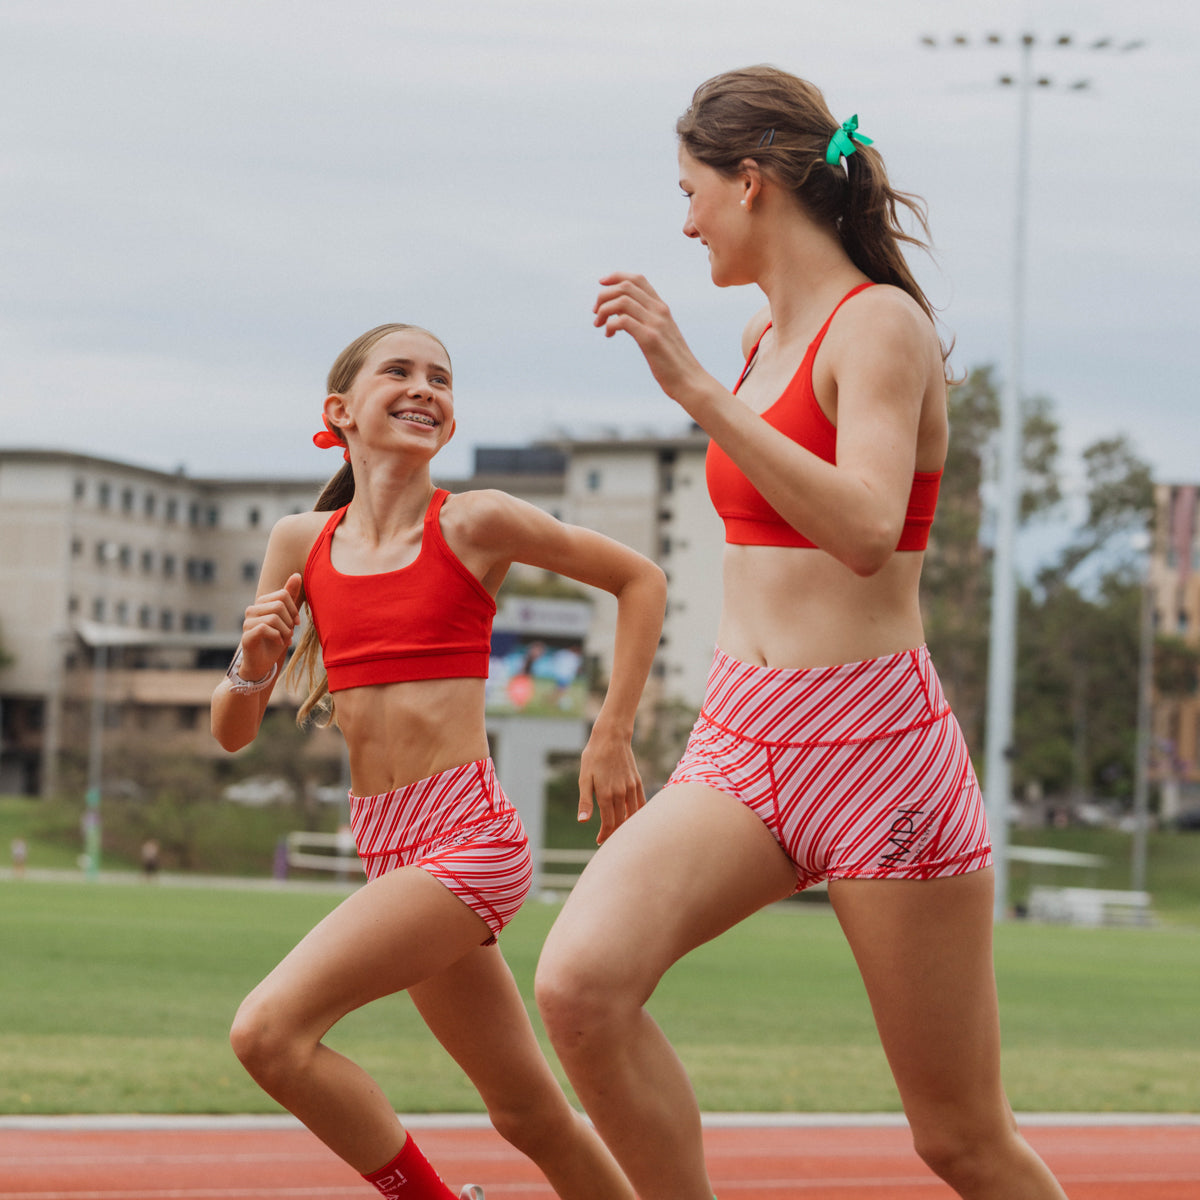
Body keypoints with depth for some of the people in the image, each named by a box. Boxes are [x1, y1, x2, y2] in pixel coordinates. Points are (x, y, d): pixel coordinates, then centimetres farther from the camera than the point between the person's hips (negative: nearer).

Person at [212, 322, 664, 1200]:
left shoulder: (475, 524, -5)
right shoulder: (302, 544, 8)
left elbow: (640, 580, 7)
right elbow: (233, 733, 10)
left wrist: (613, 737, 3)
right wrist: (254, 665, -11)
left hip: (469, 834, -6)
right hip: (389, 853, 6)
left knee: (269, 1031, -20)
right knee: (529, 1112, 15)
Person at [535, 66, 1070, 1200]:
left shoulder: (881, 324, -9)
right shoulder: (764, 335, 15)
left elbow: (866, 532, -27)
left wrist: (698, 389, -30)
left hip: (875, 750, -7)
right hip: (736, 746, 7)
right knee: (578, 982, -24)